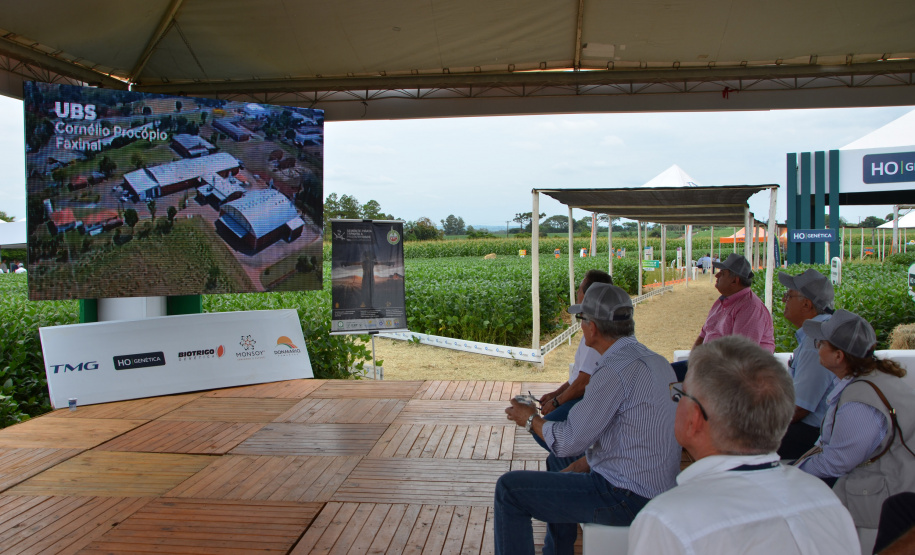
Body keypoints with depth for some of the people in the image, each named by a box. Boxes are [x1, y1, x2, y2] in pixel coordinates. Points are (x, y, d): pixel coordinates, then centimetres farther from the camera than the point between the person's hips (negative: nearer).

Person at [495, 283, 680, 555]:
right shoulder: (655, 360, 6)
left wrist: (530, 418, -1)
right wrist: (581, 464, 14)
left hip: (626, 498, -10)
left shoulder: (615, 370, -24)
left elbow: (568, 441, -20)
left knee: (509, 489, -6)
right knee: (557, 462, 32)